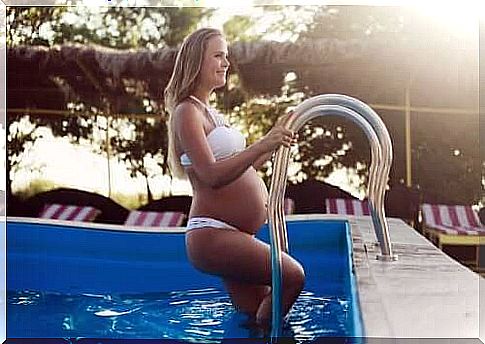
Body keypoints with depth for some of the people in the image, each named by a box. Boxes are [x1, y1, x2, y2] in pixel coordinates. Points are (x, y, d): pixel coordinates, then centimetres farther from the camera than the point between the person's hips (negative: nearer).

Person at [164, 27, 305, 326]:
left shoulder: (211, 112, 20)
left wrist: (275, 145, 16)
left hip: (235, 235, 10)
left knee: (255, 316, 12)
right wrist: (263, 145, -29)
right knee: (292, 276, -19)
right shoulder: (187, 111, -9)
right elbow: (212, 175, -22)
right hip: (211, 234, -10)